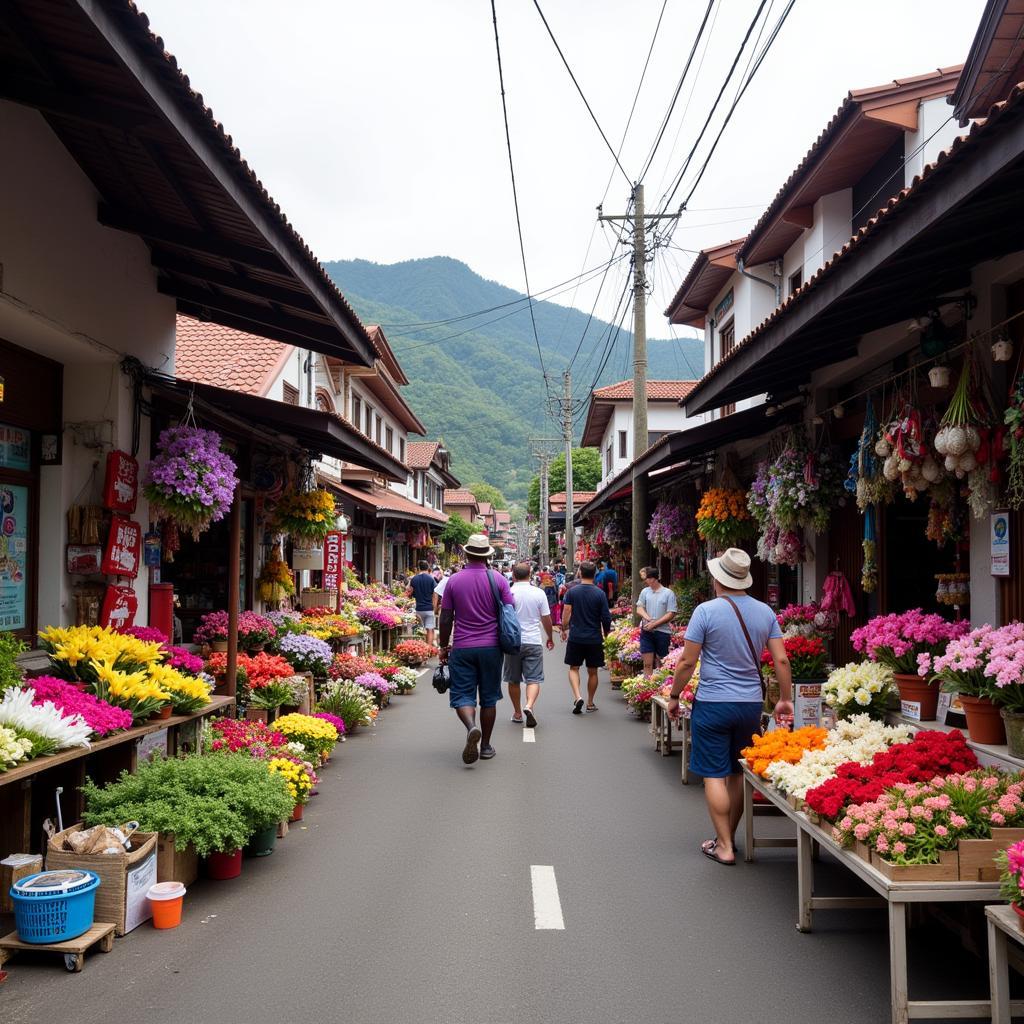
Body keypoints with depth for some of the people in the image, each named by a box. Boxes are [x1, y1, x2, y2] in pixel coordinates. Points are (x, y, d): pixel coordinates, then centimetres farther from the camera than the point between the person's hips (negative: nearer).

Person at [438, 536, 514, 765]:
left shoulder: (454, 581, -1)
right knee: (488, 698, 12)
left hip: (462, 649, -1)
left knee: (462, 695, 3)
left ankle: (471, 727, -25)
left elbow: (446, 619, 1)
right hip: (491, 647, 1)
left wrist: (444, 647, 13)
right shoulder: (498, 580, -2)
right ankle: (485, 746, 18)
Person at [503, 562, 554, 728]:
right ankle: (529, 705, -23)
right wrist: (550, 638, 20)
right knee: (534, 679, 1)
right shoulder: (539, 593, -1)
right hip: (533, 642, 0)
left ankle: (517, 713, 21)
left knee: (513, 681, 13)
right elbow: (546, 619, 5)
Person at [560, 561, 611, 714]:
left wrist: (564, 629, 8)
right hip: (594, 638, 0)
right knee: (592, 672, 11)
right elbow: (606, 618, -5)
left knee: (574, 668, 11)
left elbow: (566, 613, -6)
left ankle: (577, 697, -10)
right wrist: (606, 633, 12)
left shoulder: (572, 591, -5)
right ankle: (590, 704, 19)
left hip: (575, 637, 0)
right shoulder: (599, 594, -7)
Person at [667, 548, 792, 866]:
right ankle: (729, 836, 27)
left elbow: (687, 662, -10)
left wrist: (673, 697, 2)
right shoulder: (765, 612, 2)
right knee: (739, 773, 17)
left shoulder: (706, 611, -12)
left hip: (713, 704, -5)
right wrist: (785, 700, 13)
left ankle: (724, 846, 5)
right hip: (751, 703, 5)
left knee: (715, 775, 3)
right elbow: (781, 660, 2)